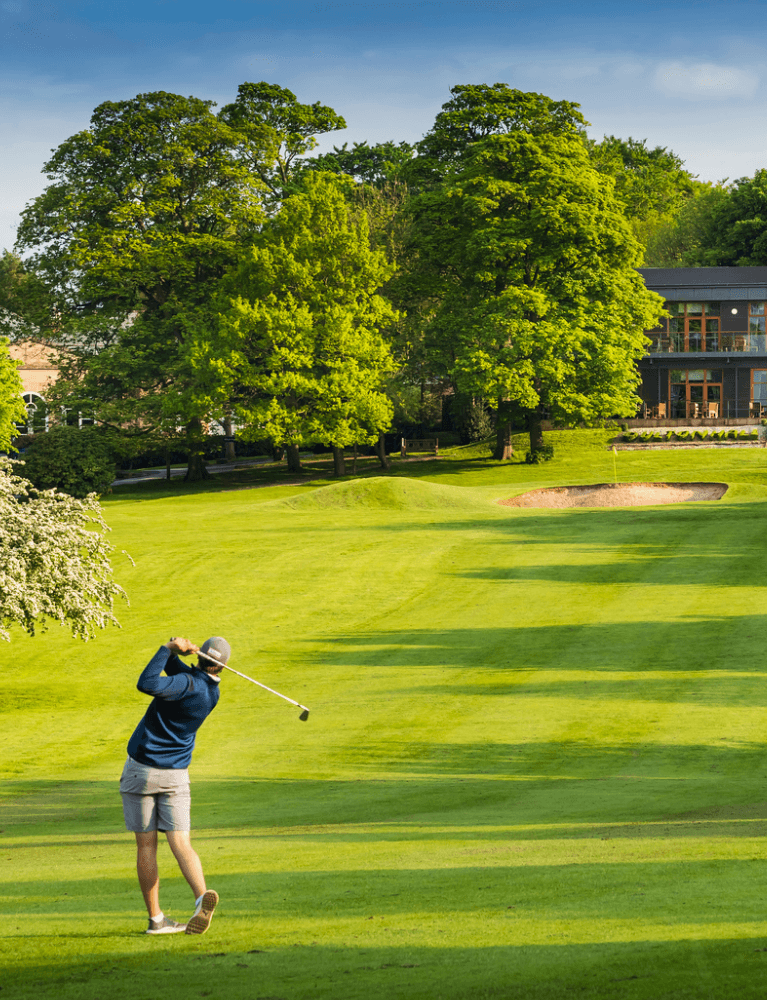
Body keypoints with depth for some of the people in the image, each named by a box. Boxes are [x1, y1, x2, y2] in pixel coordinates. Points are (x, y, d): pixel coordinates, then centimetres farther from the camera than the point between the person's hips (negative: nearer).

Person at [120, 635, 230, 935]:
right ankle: (202, 895, -30)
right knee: (181, 844, -2)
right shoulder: (212, 692, 6)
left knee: (146, 845, 4)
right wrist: (177, 650, -5)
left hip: (140, 770, -4)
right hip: (175, 775, 4)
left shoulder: (189, 684, -17)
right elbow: (173, 669, 15)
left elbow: (147, 684, -32)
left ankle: (156, 918, 5)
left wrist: (170, 649, -22)